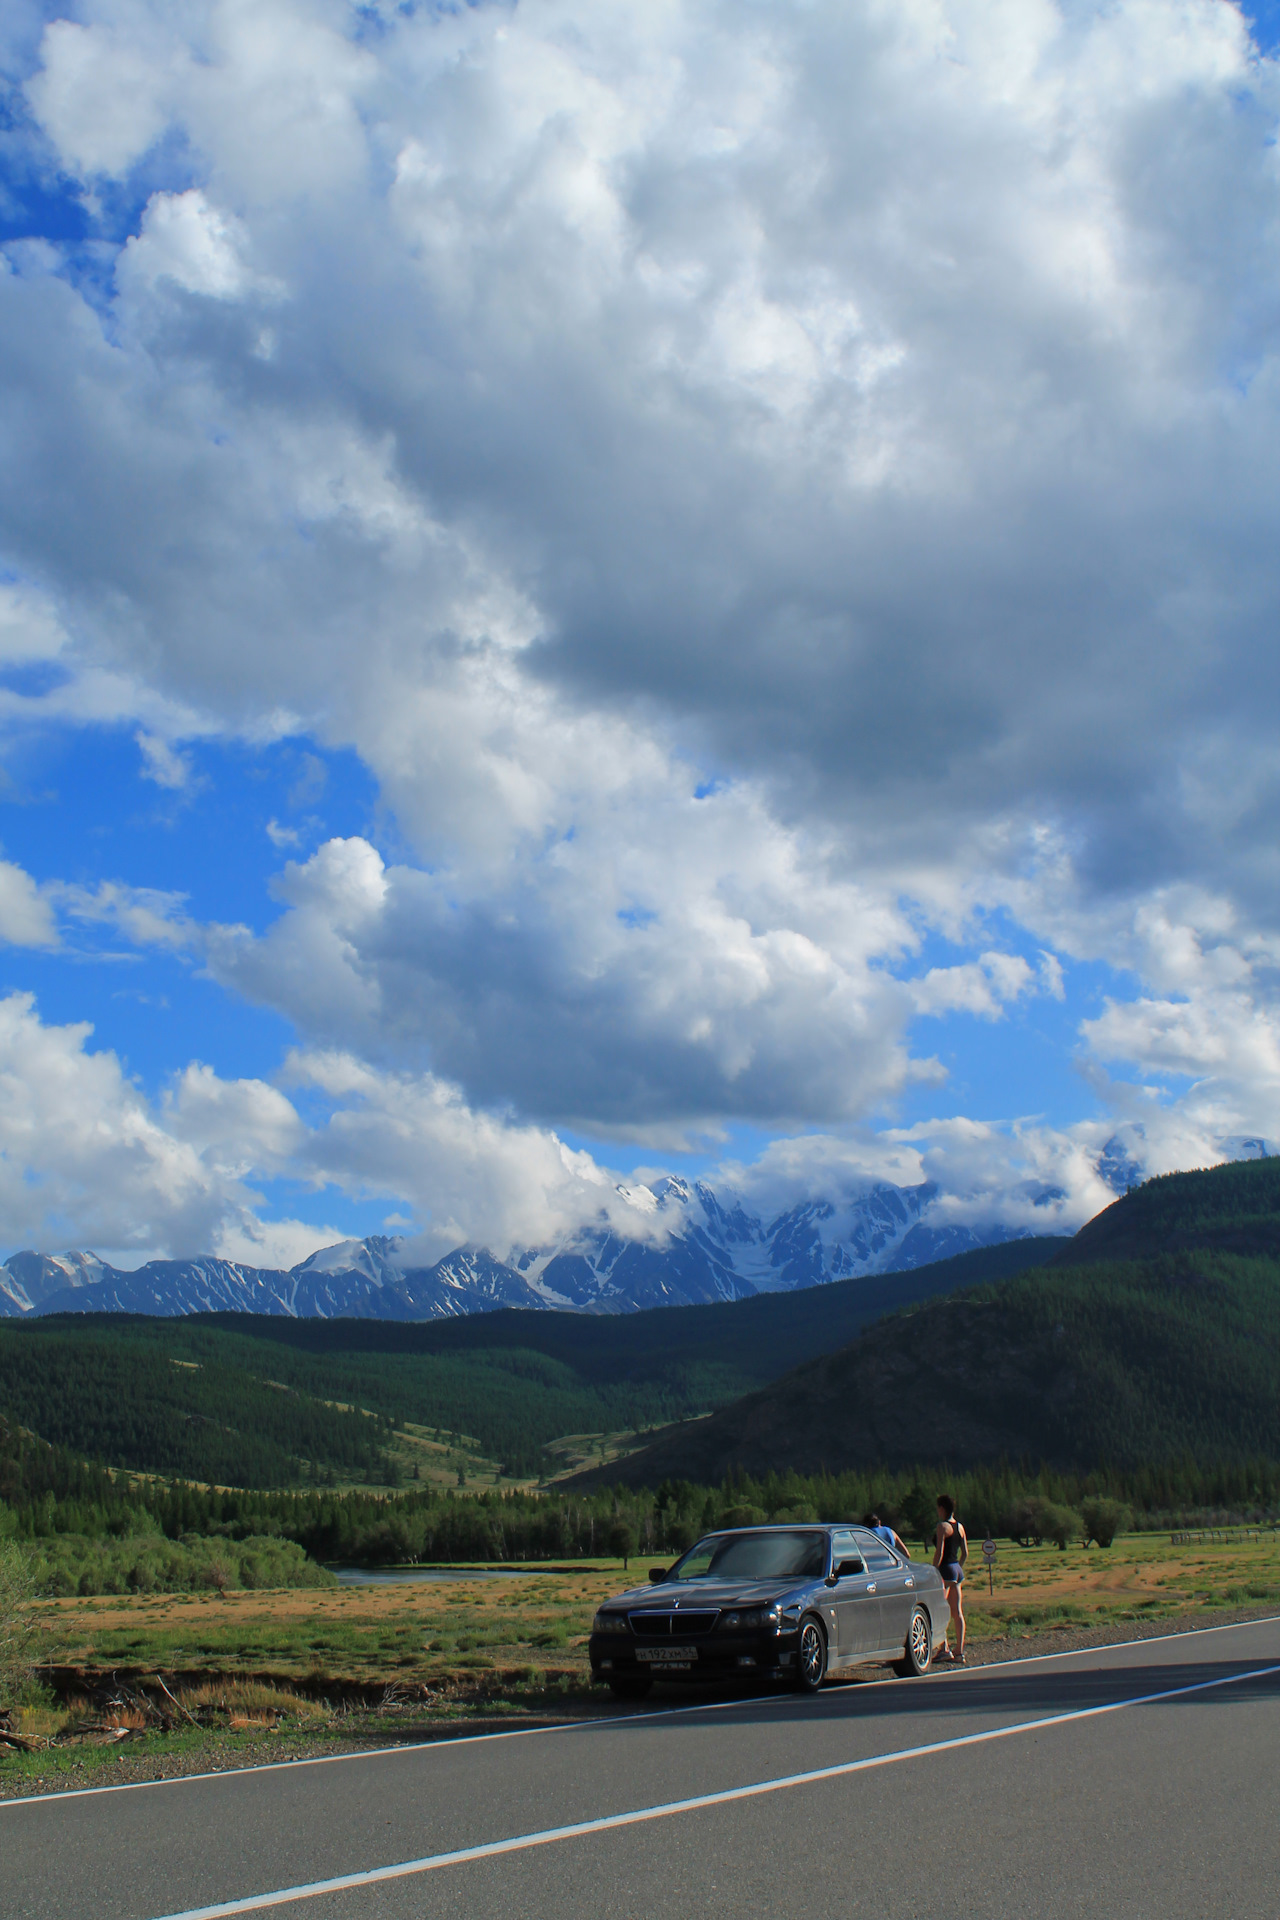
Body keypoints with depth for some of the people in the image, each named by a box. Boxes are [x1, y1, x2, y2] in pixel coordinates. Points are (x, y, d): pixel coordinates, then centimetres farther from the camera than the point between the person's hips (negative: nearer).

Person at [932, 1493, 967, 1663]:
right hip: (957, 1569, 8)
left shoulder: (942, 1526, -12)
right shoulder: (960, 1527, 12)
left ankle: (944, 1648, -11)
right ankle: (959, 1652, 7)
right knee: (957, 1612, 7)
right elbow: (965, 1553, 16)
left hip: (946, 1568, -8)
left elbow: (939, 1552, -17)